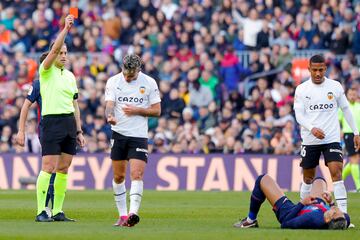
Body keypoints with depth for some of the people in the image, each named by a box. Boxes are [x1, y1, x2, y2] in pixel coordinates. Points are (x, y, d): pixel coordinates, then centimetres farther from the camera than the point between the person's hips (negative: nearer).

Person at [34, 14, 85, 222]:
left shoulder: (70, 76, 17)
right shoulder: (47, 71, -1)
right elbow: (54, 50, -19)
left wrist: (79, 131, 16)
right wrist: (66, 29, -24)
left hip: (69, 124, 6)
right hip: (52, 121, -6)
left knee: (63, 169, 6)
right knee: (49, 168, -11)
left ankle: (58, 212, 9)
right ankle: (41, 211, -10)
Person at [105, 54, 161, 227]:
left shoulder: (149, 83, -1)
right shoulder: (113, 81, 1)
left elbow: (157, 110, 2)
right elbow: (109, 105, -8)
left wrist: (137, 110, -13)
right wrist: (110, 116, -31)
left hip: (139, 135, -2)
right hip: (118, 134, 2)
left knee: (137, 175, -15)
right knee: (119, 176, 6)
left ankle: (133, 213, -25)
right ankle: (122, 214, 16)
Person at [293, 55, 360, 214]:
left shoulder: (335, 87, 2)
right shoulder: (301, 89, -1)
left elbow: (346, 110, 11)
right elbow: (299, 115, -6)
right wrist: (312, 128, -24)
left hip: (332, 139, -1)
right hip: (309, 140, 1)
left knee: (336, 173, -15)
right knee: (308, 178, 9)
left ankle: (343, 214, -19)